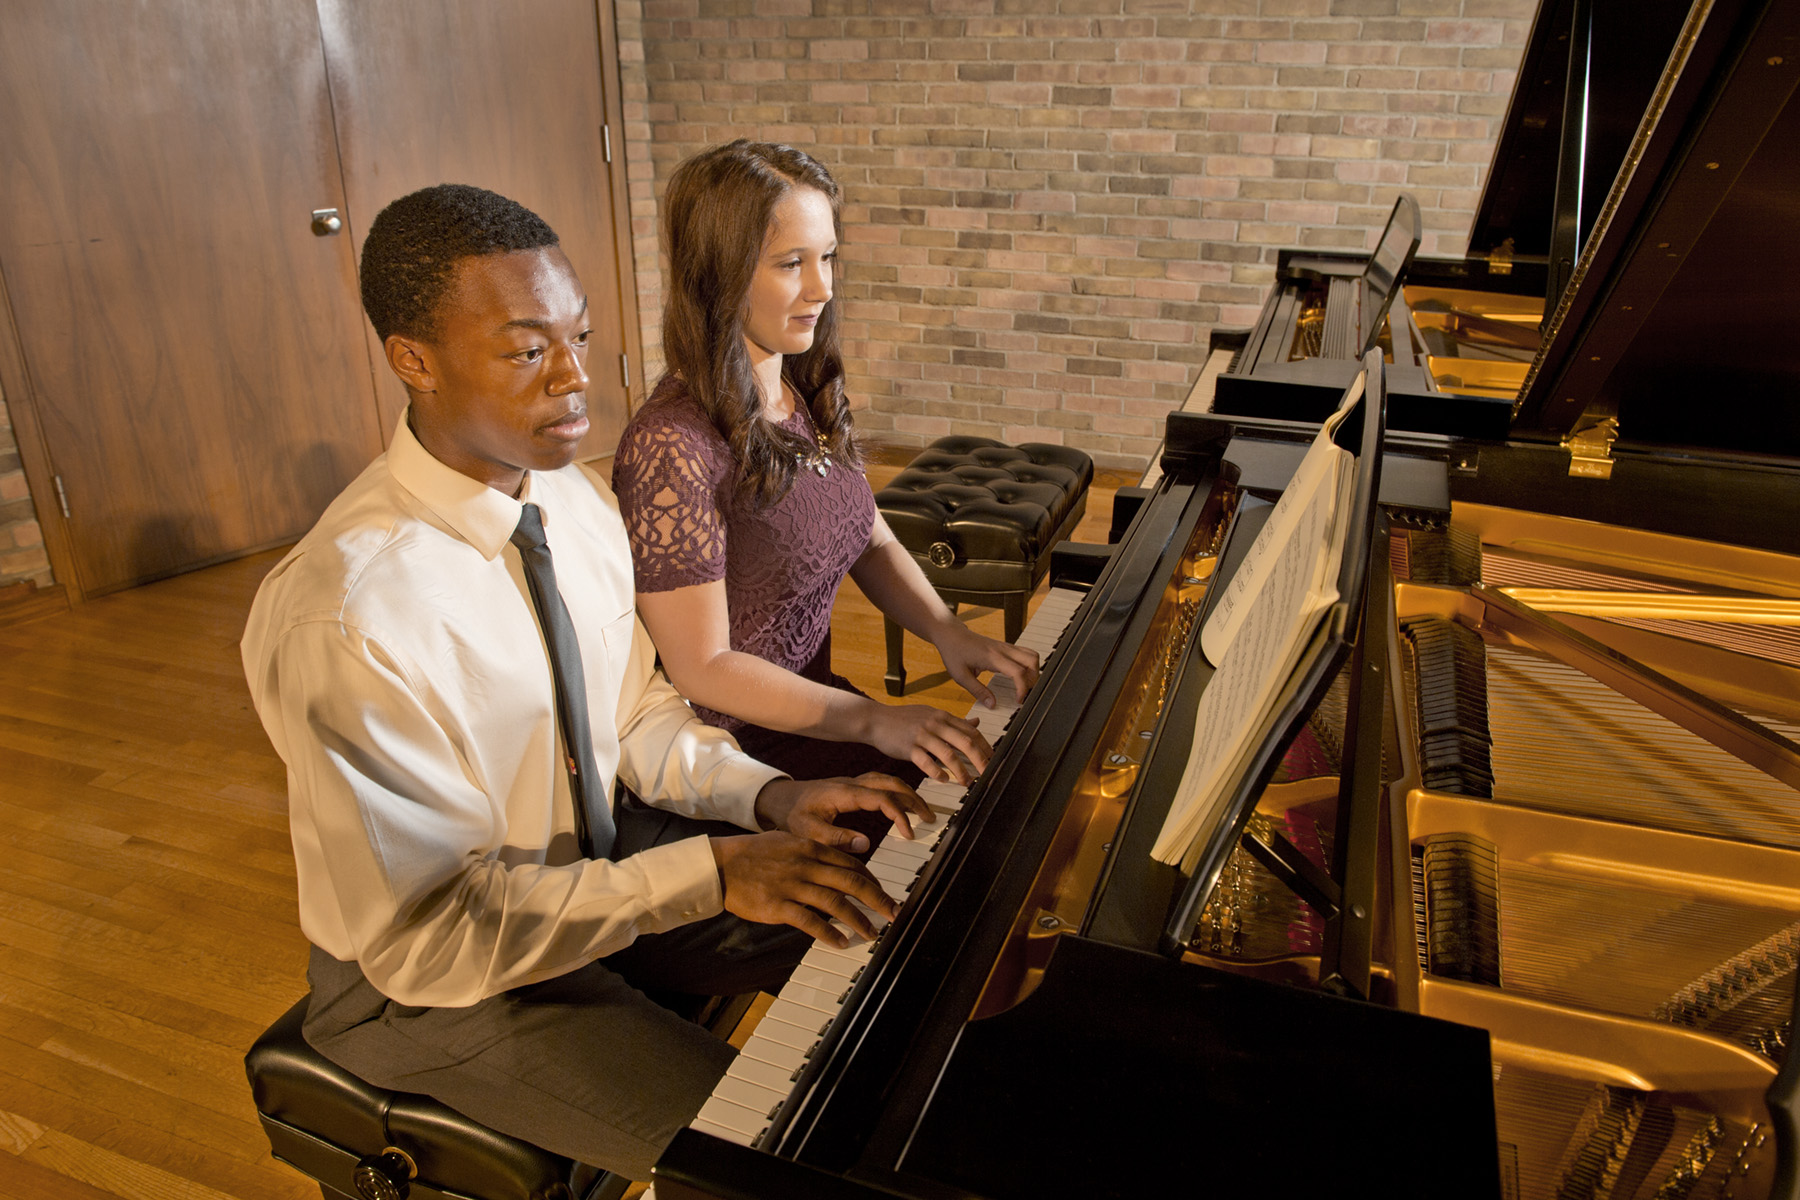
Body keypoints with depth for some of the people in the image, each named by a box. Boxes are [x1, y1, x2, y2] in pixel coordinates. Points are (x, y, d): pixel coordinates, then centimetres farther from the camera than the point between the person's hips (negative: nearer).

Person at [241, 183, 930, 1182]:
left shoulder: (575, 499, -7)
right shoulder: (341, 619, -31)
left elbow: (634, 715, 3)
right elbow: (423, 935, -28)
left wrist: (768, 797, -13)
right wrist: (709, 871, -32)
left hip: (593, 855, 7)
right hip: (424, 981, -6)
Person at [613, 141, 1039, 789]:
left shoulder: (808, 398, 3)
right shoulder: (672, 447, -24)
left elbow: (872, 543, 10)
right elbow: (703, 669, -21)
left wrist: (948, 632, -7)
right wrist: (872, 719, -25)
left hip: (810, 703, 7)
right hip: (733, 753, -7)